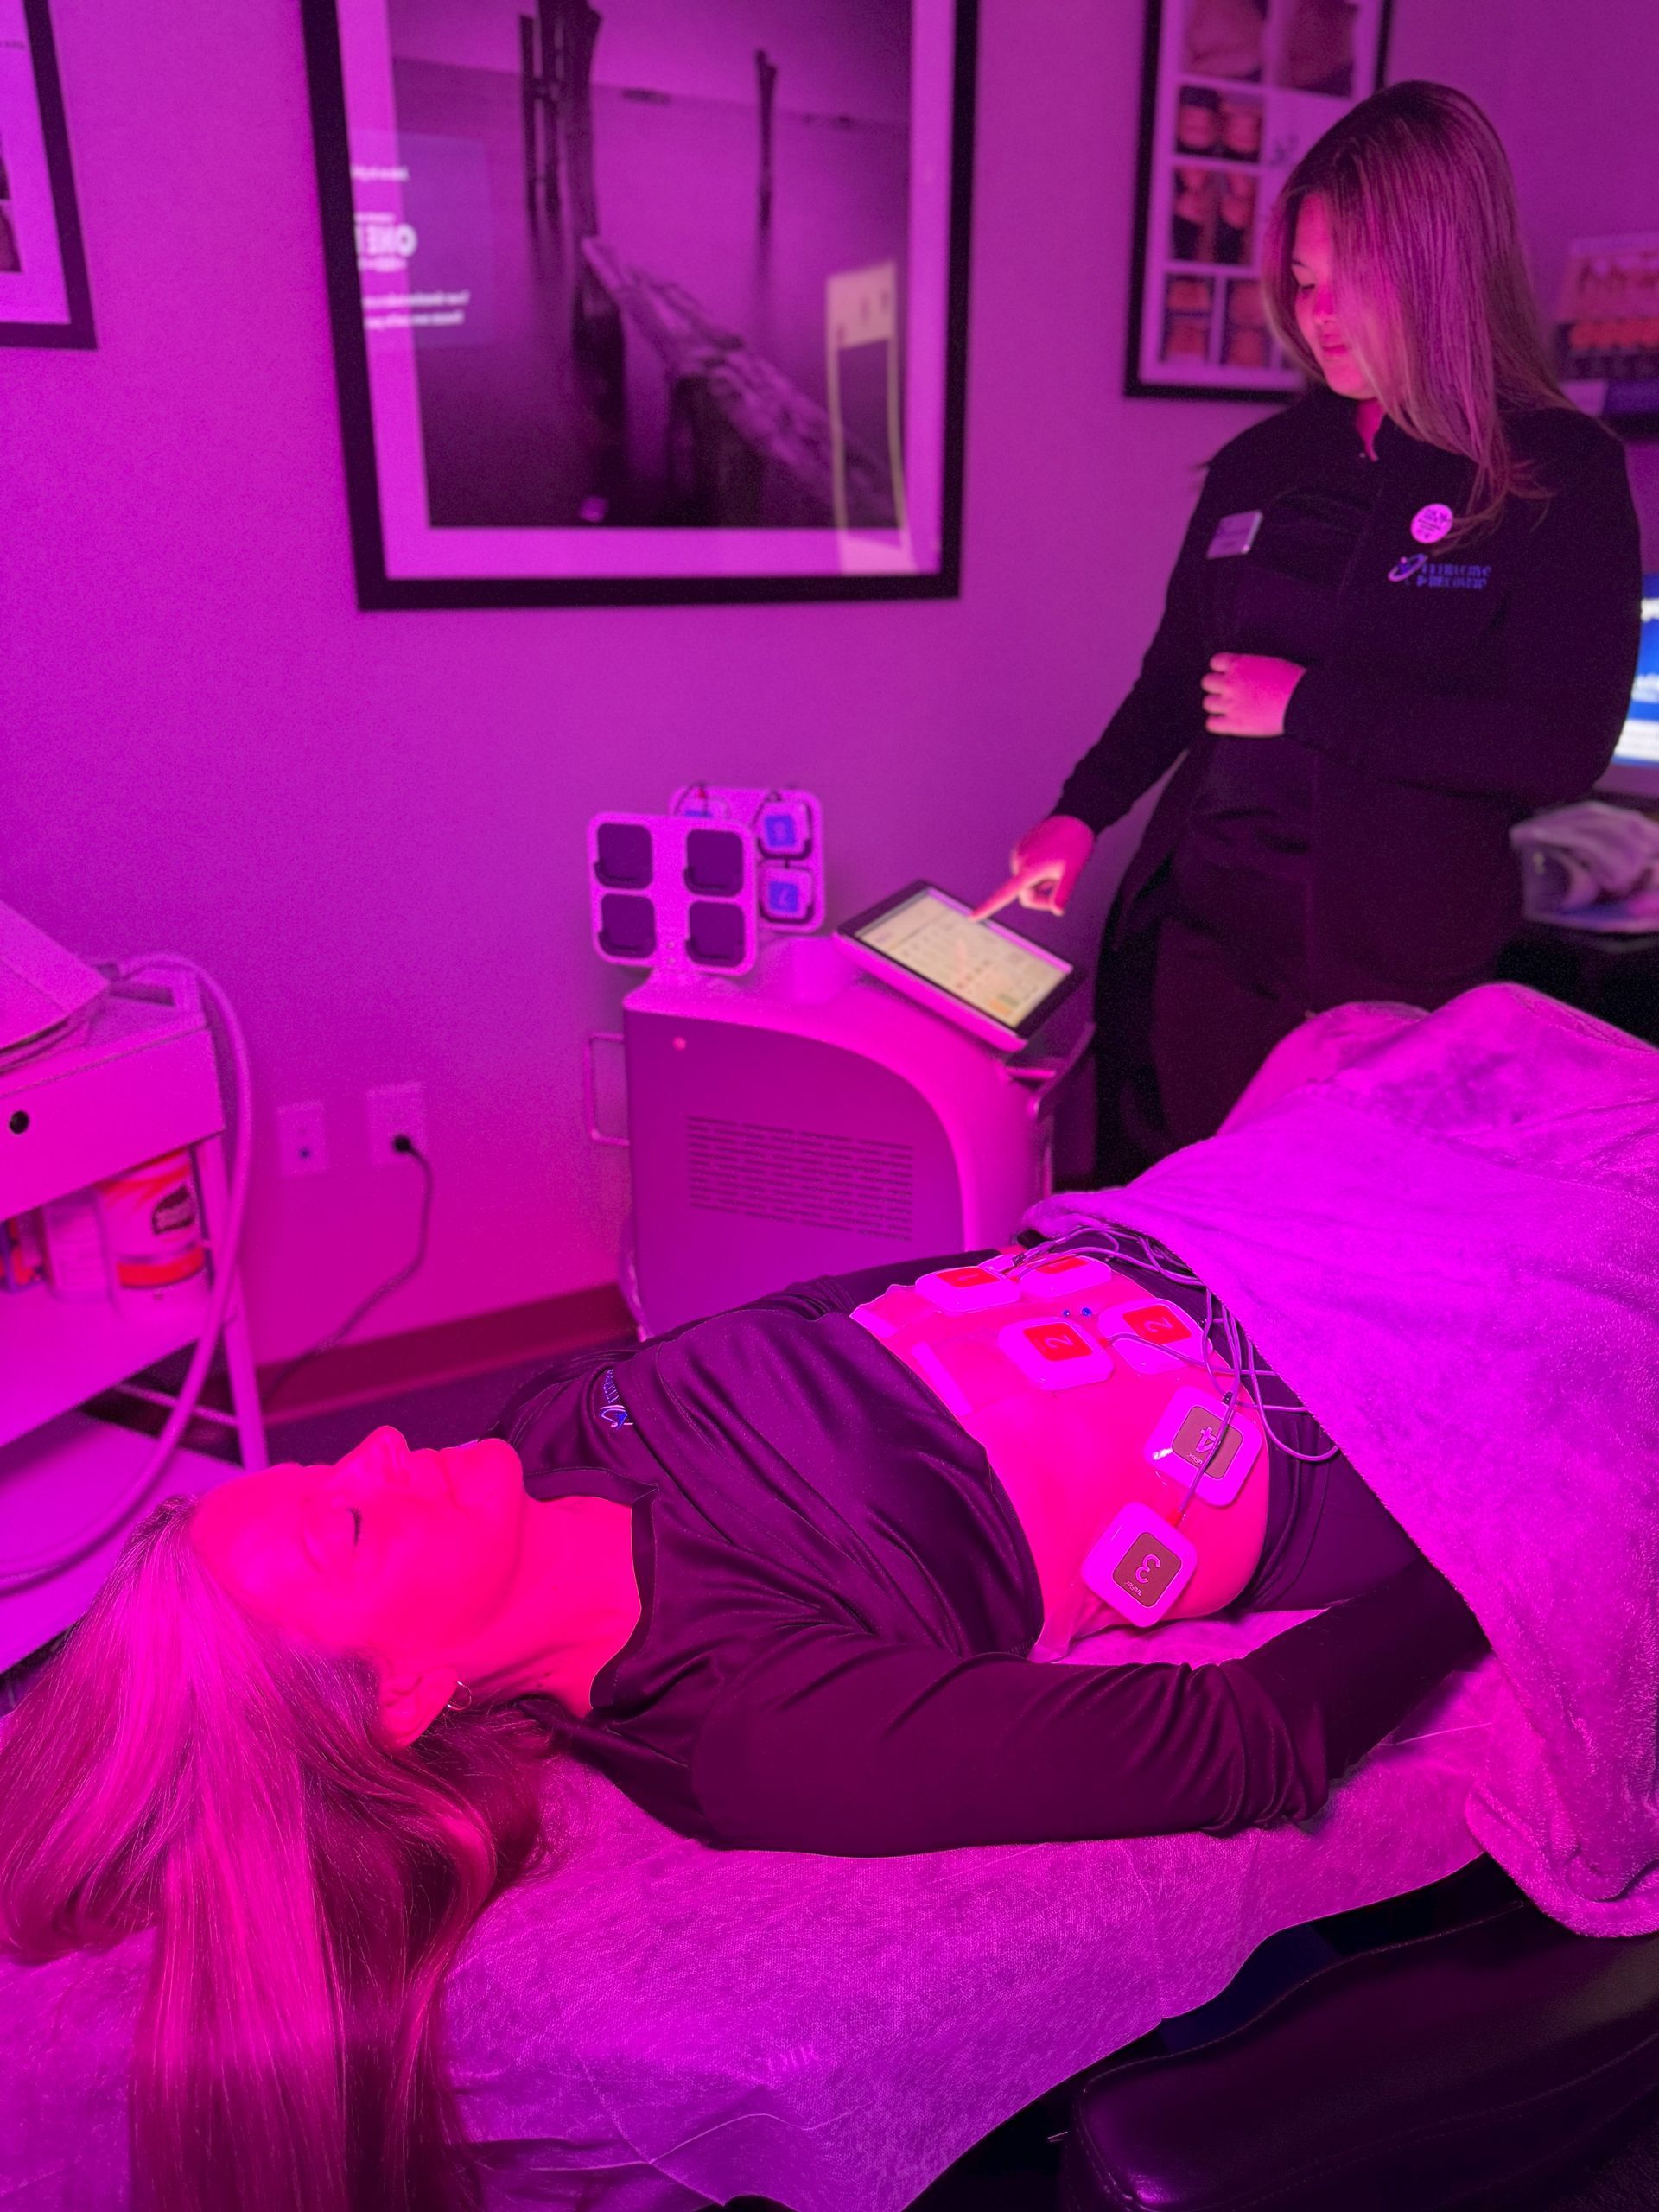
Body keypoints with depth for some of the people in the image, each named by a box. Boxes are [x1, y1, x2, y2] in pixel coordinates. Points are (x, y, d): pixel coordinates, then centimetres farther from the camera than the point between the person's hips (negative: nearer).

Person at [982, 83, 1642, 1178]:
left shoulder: (1559, 475, -4)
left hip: (1399, 967, -4)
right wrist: (1083, 814, 2)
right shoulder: (1262, 464, 10)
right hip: (1204, 933, 5)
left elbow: (1562, 747, -13)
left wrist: (1309, 705, -13)